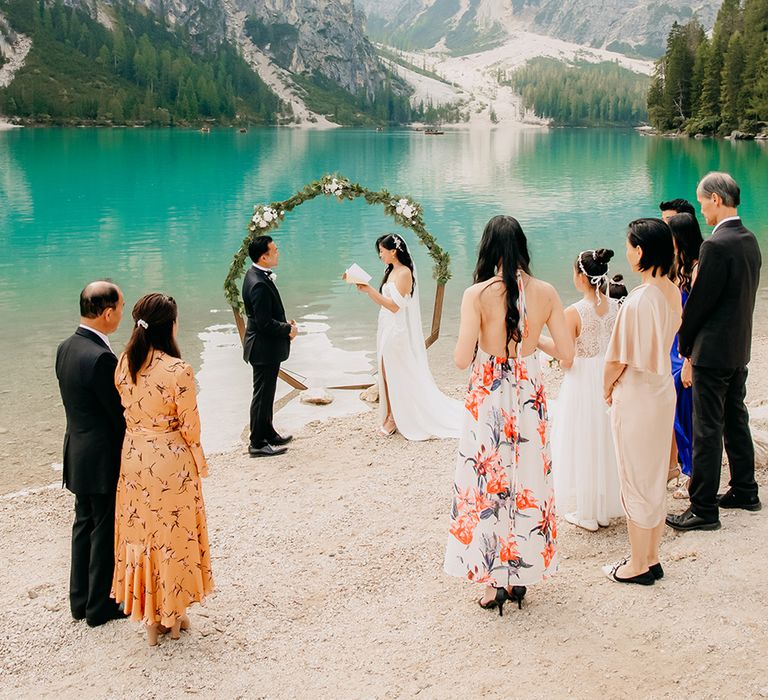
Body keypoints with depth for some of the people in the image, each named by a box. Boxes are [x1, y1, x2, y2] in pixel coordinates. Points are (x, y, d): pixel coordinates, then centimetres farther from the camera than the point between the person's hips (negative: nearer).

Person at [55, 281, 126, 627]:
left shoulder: (66, 348, 2)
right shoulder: (101, 358, -26)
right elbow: (122, 414, -20)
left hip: (78, 453, 9)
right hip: (103, 459, -9)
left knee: (84, 523, 20)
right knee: (106, 530, 6)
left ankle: (80, 600, 32)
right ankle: (99, 607, 19)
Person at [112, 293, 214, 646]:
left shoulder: (123, 364, -5)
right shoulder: (178, 370, -22)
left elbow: (123, 412, 6)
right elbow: (189, 427, -13)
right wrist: (197, 460, 6)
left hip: (133, 457, 5)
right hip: (171, 461, -5)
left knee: (140, 533, 16)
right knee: (173, 536, 12)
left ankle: (150, 617, 28)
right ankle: (173, 616, 27)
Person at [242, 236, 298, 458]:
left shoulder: (256, 275, 6)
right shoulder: (259, 284, -26)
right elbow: (264, 323, -26)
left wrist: (285, 324, 4)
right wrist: (288, 329, -12)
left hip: (266, 347, 10)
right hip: (264, 348, -10)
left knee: (266, 393, 21)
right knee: (262, 395, 0)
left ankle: (268, 433, 34)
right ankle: (257, 443, 10)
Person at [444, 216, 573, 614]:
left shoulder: (478, 294, -14)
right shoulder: (545, 293, -5)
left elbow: (461, 360, -17)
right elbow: (567, 355, -2)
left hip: (488, 401, -3)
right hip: (530, 400, 3)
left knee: (487, 486, 9)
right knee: (526, 484, 15)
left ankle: (494, 583, 15)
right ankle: (521, 576, 26)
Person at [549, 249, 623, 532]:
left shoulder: (574, 313, -19)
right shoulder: (616, 307, -2)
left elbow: (566, 362, -15)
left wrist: (540, 341, -2)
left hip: (583, 384, -6)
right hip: (610, 381, 6)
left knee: (583, 445, 8)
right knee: (606, 442, 18)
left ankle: (586, 513, 19)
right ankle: (606, 508, 30)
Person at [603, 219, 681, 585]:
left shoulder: (638, 300, -24)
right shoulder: (673, 292, 1)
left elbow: (618, 359, -19)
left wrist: (607, 390, 0)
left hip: (635, 399, -8)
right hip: (664, 391, 8)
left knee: (636, 481, 6)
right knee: (655, 478, 18)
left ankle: (638, 565, 18)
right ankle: (651, 558, 30)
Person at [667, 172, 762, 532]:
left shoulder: (716, 245, -21)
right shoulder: (749, 240, 7)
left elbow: (699, 300, -17)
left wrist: (685, 343, -1)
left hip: (713, 351, -9)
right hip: (740, 347, 9)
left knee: (707, 429, -3)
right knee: (735, 420, 20)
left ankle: (703, 509, 3)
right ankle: (744, 490, 32)